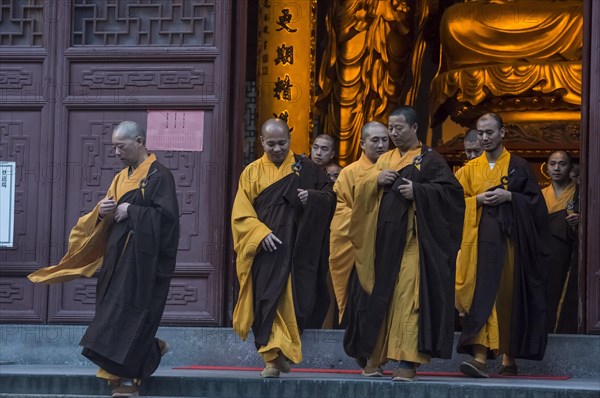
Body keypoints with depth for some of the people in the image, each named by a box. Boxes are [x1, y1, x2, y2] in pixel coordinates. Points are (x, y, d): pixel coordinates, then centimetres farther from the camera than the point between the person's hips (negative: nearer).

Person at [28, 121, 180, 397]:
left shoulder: (159, 176, -8)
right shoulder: (121, 178, 16)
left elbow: (167, 216, -18)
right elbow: (103, 222, 18)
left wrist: (131, 211, -15)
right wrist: (102, 212, -5)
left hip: (143, 258, -8)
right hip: (119, 256, 8)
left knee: (129, 310, -9)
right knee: (116, 311, 6)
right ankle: (151, 349, 24)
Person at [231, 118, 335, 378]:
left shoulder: (305, 168, 9)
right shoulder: (252, 172, 9)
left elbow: (330, 196, 10)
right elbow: (240, 214, 4)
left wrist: (312, 197, -12)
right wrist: (261, 233, -12)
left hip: (298, 249, 0)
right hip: (265, 249, 0)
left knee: (295, 303, -5)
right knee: (267, 303, -7)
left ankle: (283, 351, 9)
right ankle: (272, 358, -2)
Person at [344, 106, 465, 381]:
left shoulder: (430, 159, 4)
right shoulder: (385, 160, 19)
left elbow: (451, 189, -7)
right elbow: (359, 188, 13)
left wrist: (417, 190, -17)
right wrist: (377, 180, -8)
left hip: (412, 238, -5)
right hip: (382, 236, 5)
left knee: (409, 295, -11)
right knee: (377, 294, 4)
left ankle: (408, 360, -11)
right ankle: (373, 355, 12)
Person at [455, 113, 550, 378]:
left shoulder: (518, 166, 7)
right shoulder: (471, 168, 13)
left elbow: (534, 200, 3)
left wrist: (509, 197, -12)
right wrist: (478, 200, -8)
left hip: (511, 237, -1)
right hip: (482, 239, 1)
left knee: (509, 296, 2)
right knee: (483, 294, -13)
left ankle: (509, 357, 13)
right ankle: (480, 356, -21)